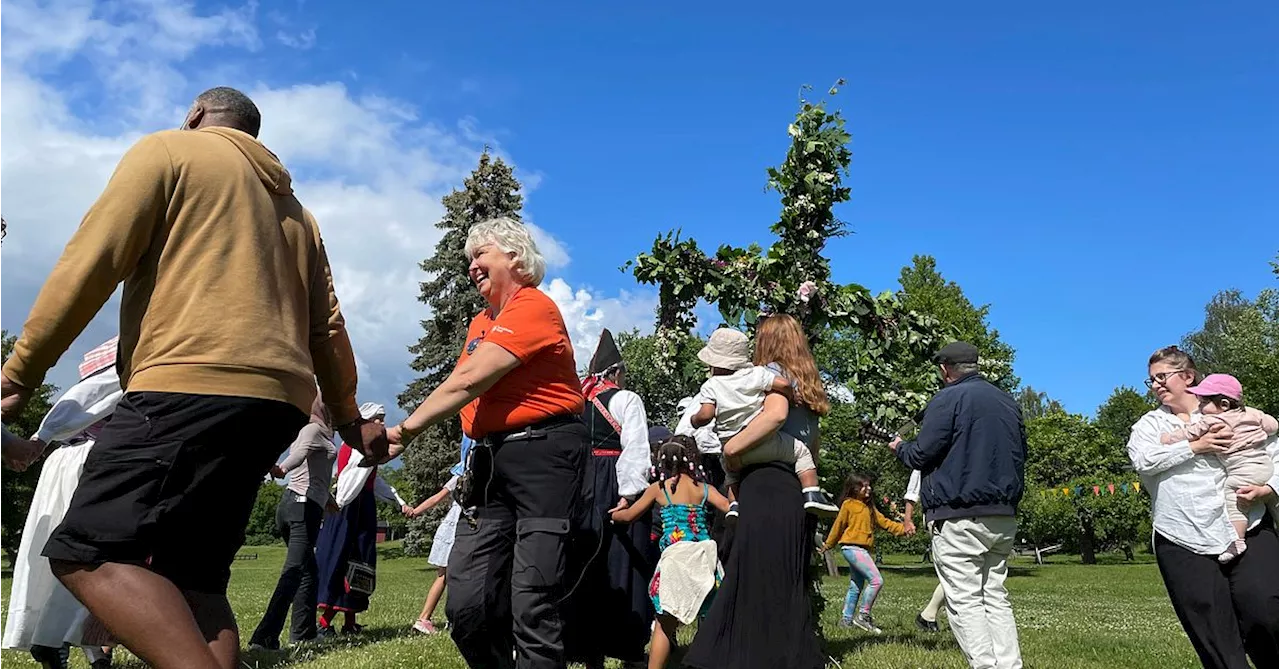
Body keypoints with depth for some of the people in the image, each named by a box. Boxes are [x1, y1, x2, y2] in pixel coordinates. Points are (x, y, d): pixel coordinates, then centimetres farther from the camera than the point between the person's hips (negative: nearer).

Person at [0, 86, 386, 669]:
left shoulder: (169, 150, 10)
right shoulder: (294, 210, 29)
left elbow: (94, 259, -2)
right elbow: (327, 327, 26)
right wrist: (348, 416, 33)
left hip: (196, 384, -7)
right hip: (277, 400, 8)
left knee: (87, 553, -10)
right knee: (189, 576, 8)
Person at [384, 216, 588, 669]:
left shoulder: (533, 307, -7)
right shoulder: (480, 323, 21)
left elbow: (471, 379, -16)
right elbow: (467, 388, 13)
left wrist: (406, 430, -15)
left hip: (543, 456, -8)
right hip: (490, 461, 8)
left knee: (533, 603, -9)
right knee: (466, 602, 4)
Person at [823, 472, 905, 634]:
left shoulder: (869, 506, 17)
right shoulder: (848, 504, -6)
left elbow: (884, 522, 13)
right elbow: (838, 526, -1)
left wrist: (903, 529, 1)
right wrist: (828, 545, 7)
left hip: (862, 550, 9)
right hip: (852, 547, -9)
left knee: (856, 586, 13)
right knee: (876, 580, -17)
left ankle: (846, 619, 22)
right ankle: (863, 616, -11)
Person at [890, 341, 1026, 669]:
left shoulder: (947, 399, -9)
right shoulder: (1007, 401, 14)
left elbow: (921, 456, -10)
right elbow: (1020, 454, 23)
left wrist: (900, 448, 11)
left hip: (959, 518, -7)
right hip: (1003, 517, 8)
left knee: (964, 601, -4)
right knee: (996, 597, 13)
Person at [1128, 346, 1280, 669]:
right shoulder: (1149, 424, 12)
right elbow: (1142, 460, -8)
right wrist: (1196, 447, -11)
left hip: (1247, 530, 0)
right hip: (1182, 542, 1)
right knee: (1215, 640, 2)